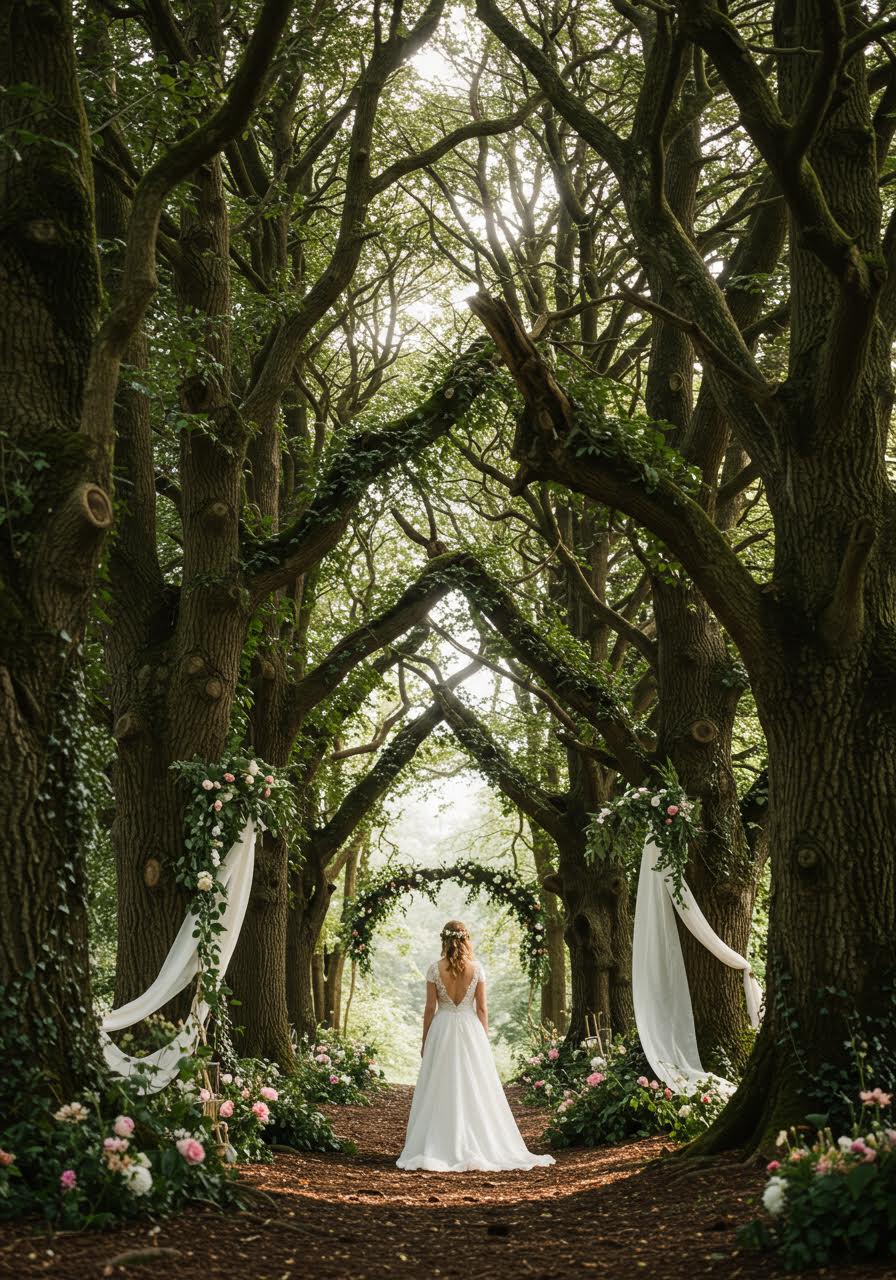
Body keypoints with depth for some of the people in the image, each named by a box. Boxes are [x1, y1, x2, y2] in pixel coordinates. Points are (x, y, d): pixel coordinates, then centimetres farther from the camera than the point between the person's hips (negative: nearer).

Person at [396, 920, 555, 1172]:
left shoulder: (435, 969, -5)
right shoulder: (476, 968, -3)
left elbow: (430, 1008, -3)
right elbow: (482, 1008, 0)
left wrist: (424, 1042, 5)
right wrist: (484, 1038, 9)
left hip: (442, 1030, -1)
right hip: (470, 1029, 1)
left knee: (441, 1091, 4)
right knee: (474, 1091, 7)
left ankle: (440, 1150, 2)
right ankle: (478, 1149, 9)